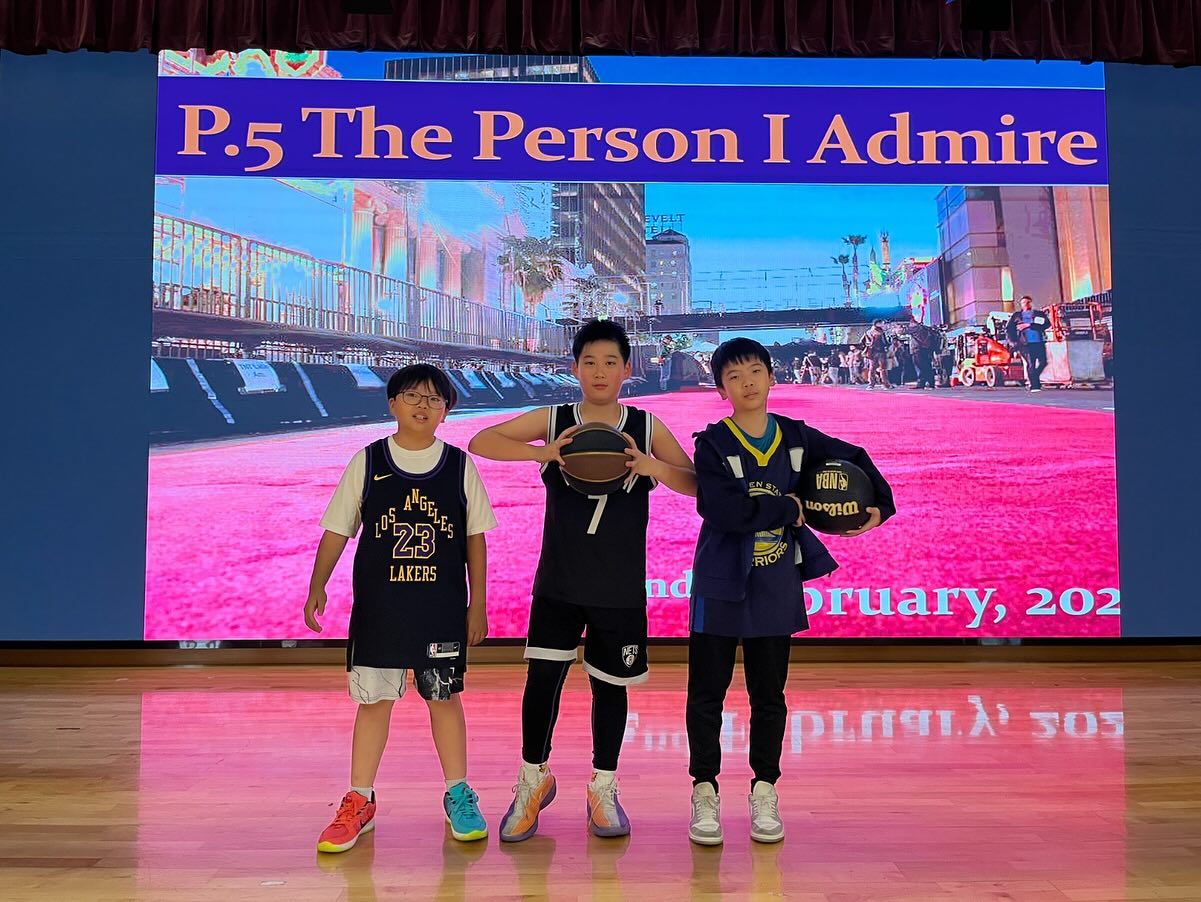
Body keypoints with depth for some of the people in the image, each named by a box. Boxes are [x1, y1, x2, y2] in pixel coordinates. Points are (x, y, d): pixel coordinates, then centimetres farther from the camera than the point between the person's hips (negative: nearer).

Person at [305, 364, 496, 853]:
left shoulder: (460, 465, 1)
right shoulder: (367, 462, 1)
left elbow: (475, 539, 4)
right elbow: (337, 529, 3)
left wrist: (477, 605, 2)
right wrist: (317, 587, -5)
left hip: (443, 608, 0)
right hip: (378, 606, 0)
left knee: (444, 696, 8)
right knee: (373, 699, 8)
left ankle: (458, 796, 24)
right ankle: (359, 801, 23)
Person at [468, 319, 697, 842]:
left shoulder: (646, 427, 1)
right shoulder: (552, 422, 0)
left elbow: (697, 484, 1)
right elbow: (479, 442, -5)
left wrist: (655, 467, -19)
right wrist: (542, 453, -20)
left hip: (621, 588, 1)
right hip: (558, 582, 0)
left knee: (609, 685, 10)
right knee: (542, 677, -3)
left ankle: (603, 789, 30)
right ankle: (534, 780, 23)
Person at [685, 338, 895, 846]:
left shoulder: (797, 438, 3)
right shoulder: (712, 443, -9)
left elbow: (854, 459, 18)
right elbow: (723, 509, -23)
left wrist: (880, 504, 6)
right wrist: (788, 508, -15)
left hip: (777, 589, 3)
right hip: (720, 586, -3)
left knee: (769, 695, 11)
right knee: (707, 693, 4)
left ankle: (764, 792, 25)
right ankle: (705, 791, 18)